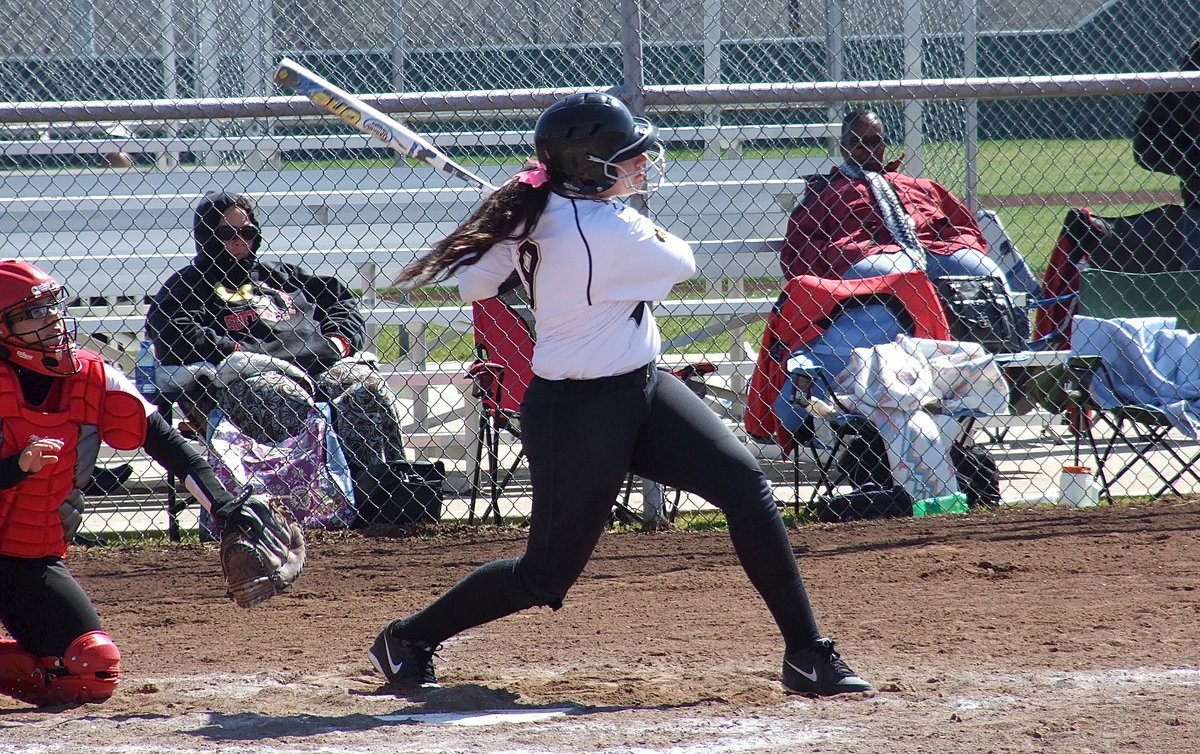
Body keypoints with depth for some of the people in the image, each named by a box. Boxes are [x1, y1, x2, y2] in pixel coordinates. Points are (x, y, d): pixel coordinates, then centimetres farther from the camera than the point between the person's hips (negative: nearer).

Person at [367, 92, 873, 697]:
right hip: (580, 416, -9)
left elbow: (471, 284, 7)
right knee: (546, 578, 5)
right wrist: (645, 232, 11)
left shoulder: (530, 218, -3)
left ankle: (808, 655, 2)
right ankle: (407, 639, 25)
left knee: (746, 487, -3)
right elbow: (679, 263, -8)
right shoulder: (611, 232, -27)